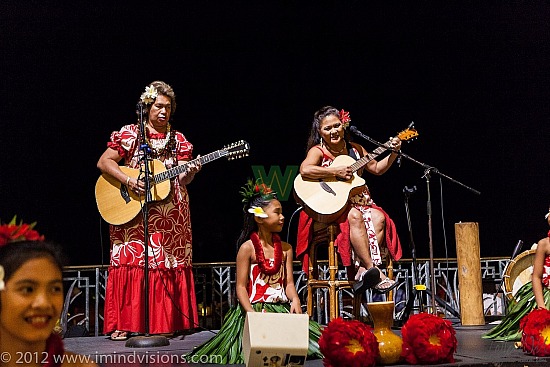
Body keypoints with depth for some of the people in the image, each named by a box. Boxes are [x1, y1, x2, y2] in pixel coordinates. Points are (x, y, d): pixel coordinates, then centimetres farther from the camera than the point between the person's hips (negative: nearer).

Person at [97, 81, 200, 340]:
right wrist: (128, 180, -15)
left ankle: (168, 322, 7)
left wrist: (190, 172, -18)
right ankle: (122, 324, -3)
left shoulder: (178, 140, 12)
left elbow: (182, 179, 5)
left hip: (170, 217, 3)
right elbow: (103, 162, -2)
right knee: (131, 262, -8)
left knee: (171, 265, 0)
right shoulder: (129, 134, 3)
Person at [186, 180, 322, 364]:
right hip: (255, 308, -5)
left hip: (282, 309, 5)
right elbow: (241, 287, -7)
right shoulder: (248, 248, -4)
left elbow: (289, 282, 6)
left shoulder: (285, 248, 11)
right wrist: (252, 313, -22)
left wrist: (295, 300, -16)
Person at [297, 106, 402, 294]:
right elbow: (305, 170, -26)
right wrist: (335, 171, -24)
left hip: (356, 201, 6)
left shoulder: (354, 149, 13)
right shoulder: (318, 151, -4)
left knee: (379, 218, -23)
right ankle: (373, 270, -36)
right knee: (354, 216, -35)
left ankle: (362, 271, -29)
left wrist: (393, 153, 8)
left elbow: (377, 168, 21)